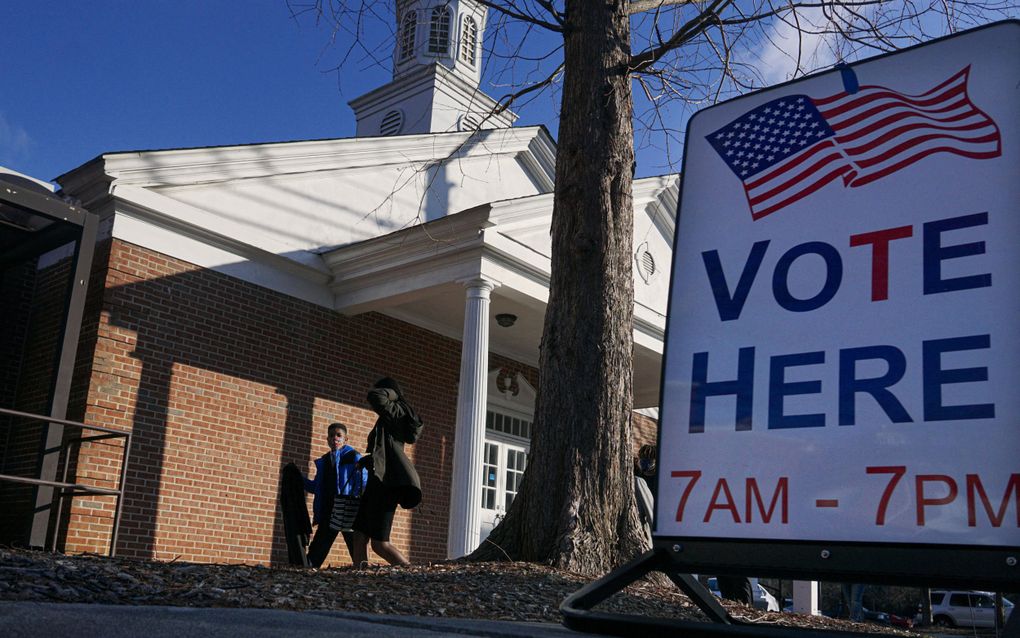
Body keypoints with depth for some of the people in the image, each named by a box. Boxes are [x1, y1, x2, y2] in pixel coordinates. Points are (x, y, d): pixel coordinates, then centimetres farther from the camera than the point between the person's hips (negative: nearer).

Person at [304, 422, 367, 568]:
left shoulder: (354, 457, -3)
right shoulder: (323, 461, 15)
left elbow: (364, 485, -10)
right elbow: (316, 487, 22)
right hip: (327, 514, 5)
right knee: (315, 551, 6)